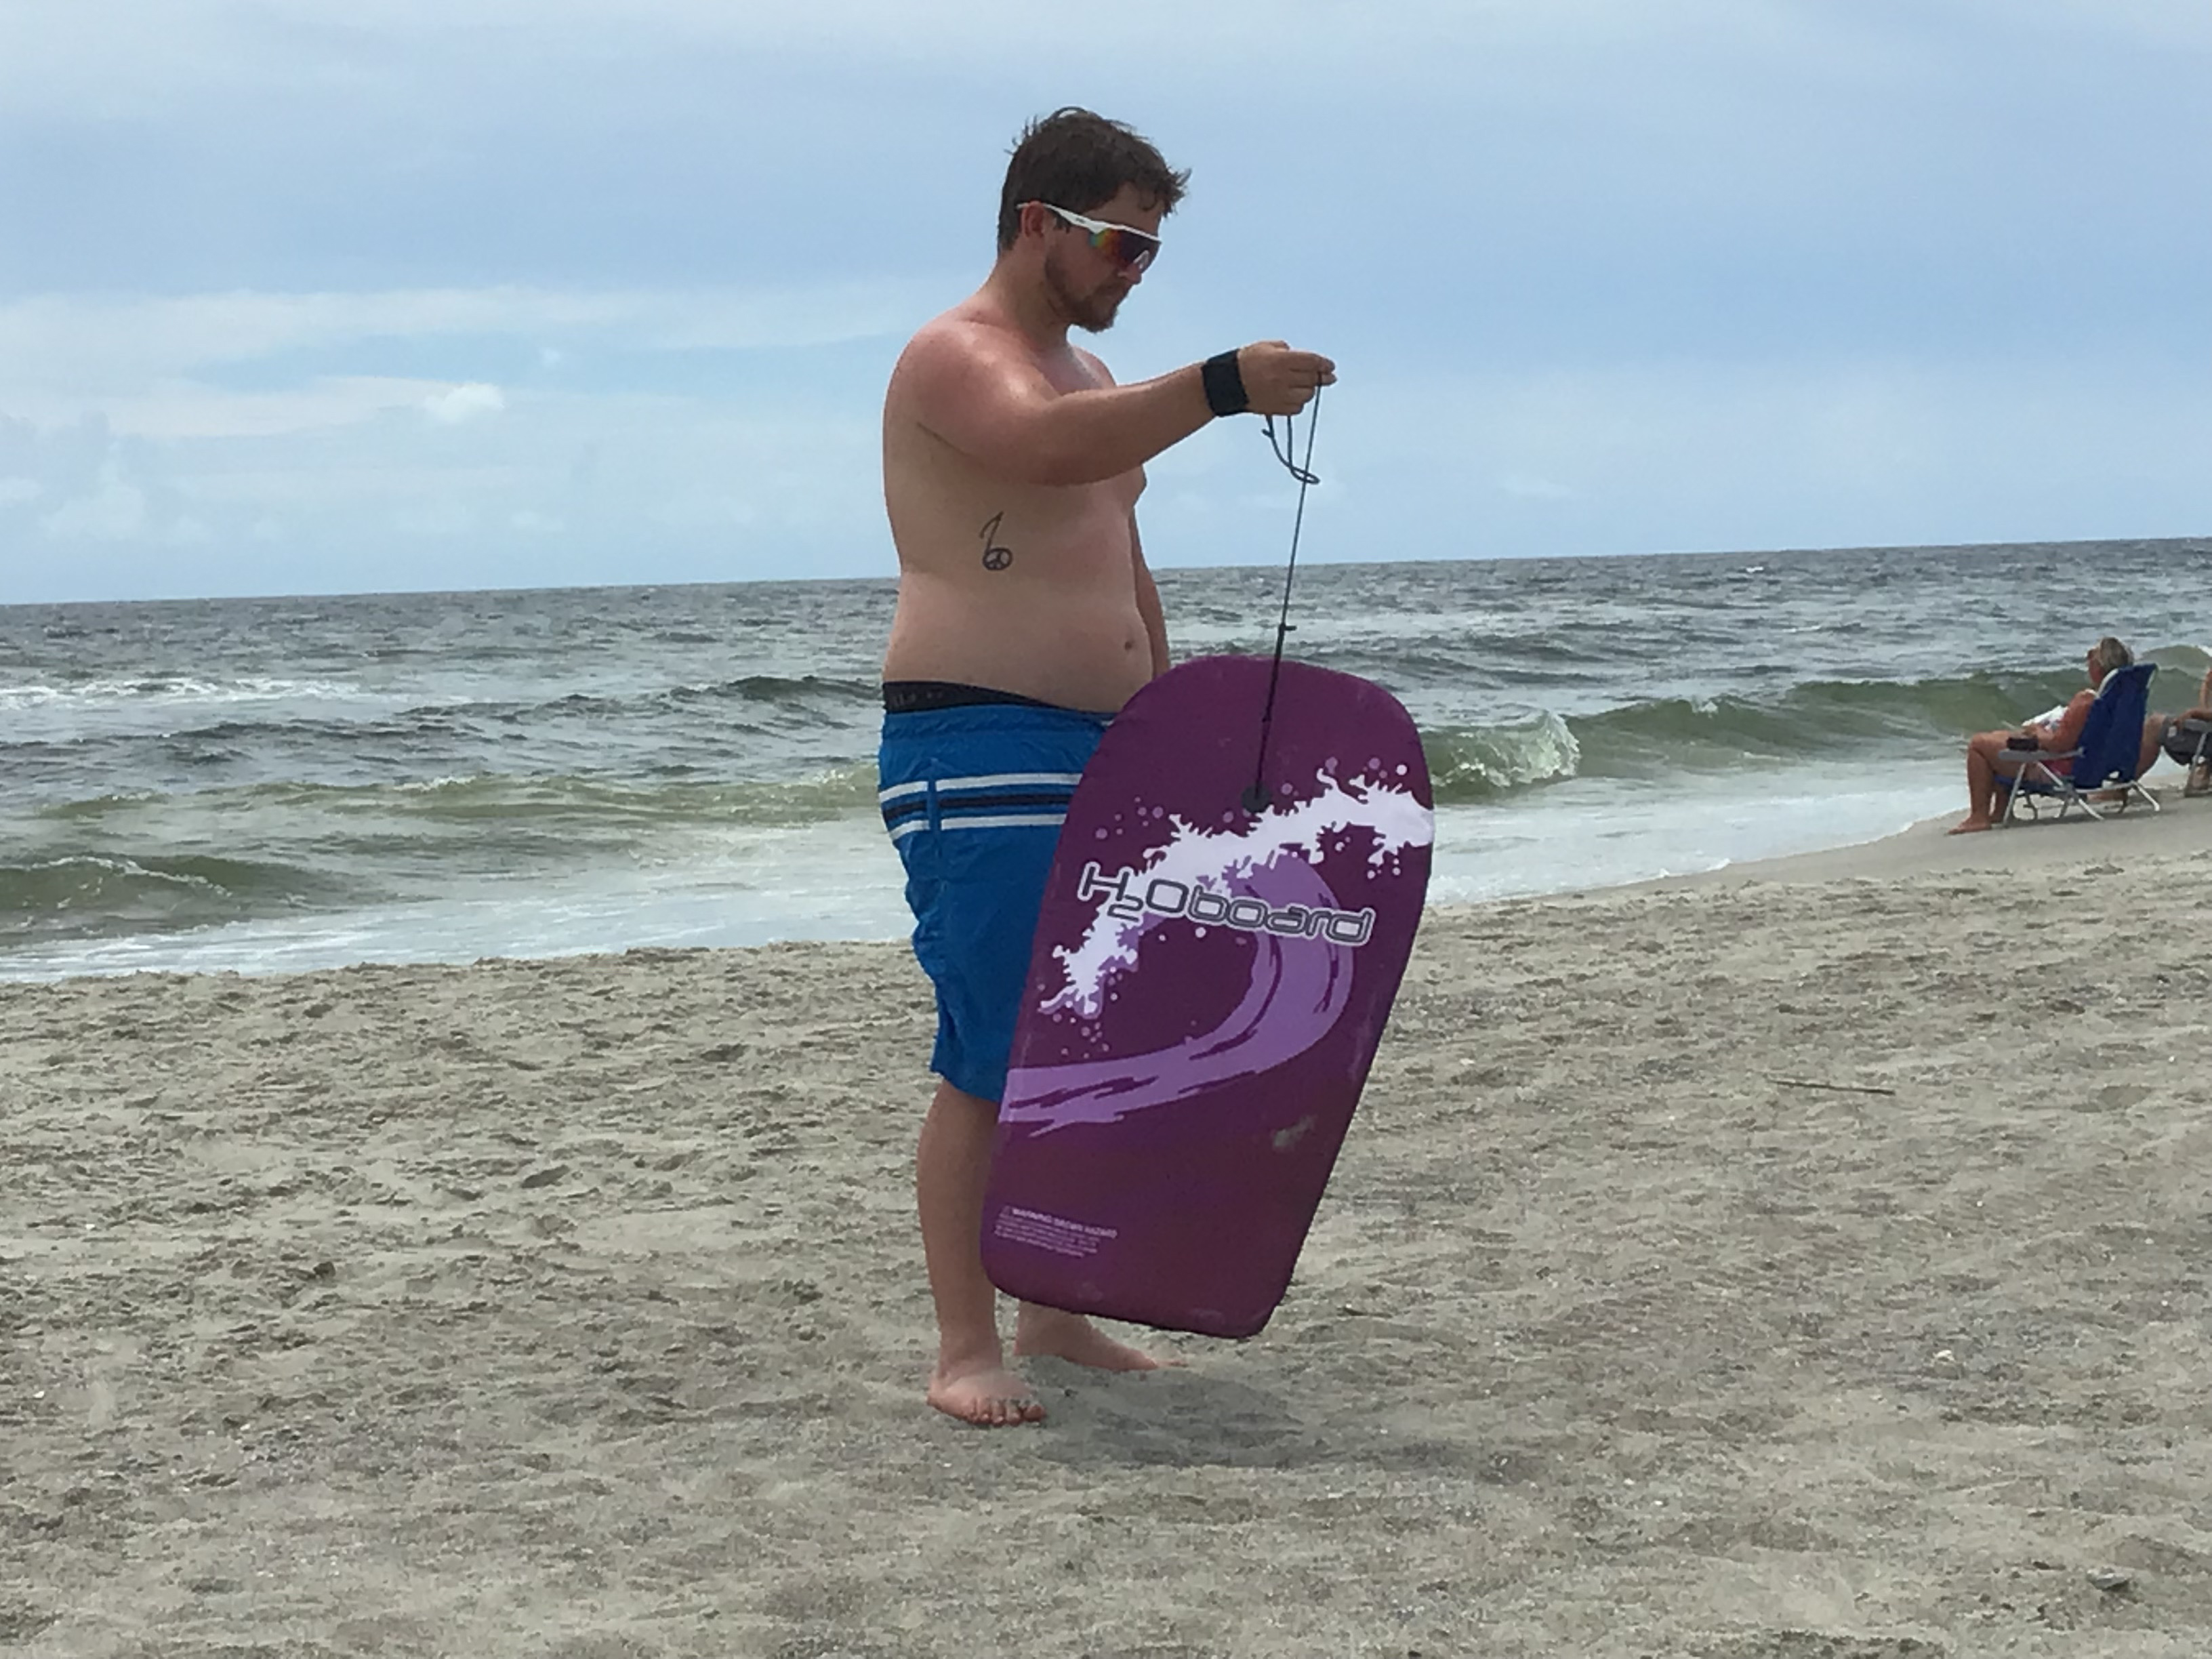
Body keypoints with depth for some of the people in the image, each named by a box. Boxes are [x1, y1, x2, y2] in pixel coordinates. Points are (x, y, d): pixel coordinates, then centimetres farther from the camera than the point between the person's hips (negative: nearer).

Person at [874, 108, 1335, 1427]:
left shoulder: (1090, 376, 22)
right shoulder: (956, 356, -8)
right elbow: (1042, 444, -31)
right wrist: (1222, 386, -37)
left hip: (1101, 750, 9)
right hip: (977, 750, -9)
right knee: (993, 1061, -11)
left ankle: (1056, 1311, 19)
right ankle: (966, 1350, -6)